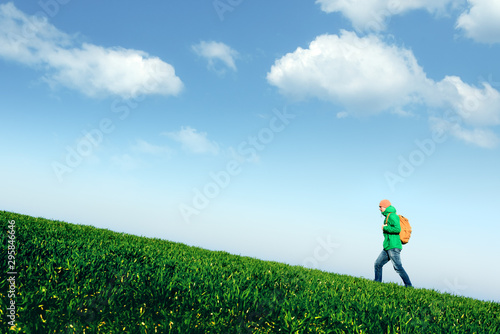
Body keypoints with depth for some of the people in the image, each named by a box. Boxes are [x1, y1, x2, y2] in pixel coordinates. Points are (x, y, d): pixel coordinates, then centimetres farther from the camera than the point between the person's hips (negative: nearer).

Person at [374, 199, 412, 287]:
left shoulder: (392, 216, -10)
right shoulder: (387, 216, 21)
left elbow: (397, 229, -22)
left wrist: (385, 228, -13)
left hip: (393, 246, -10)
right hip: (387, 247, 10)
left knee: (397, 267, -11)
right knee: (378, 264, 8)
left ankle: (409, 286, -7)